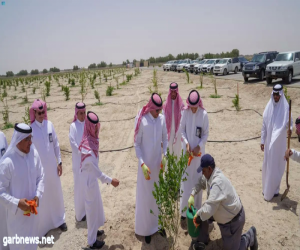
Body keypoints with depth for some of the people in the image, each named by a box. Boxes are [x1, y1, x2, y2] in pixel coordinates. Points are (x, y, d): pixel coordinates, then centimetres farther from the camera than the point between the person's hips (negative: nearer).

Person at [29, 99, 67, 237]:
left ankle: (59, 219, 38)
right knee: (41, 197, 8)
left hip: (52, 166, 4)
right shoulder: (30, 129, -16)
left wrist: (59, 162, 6)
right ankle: (42, 226, 28)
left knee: (55, 193, 18)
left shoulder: (50, 125, -4)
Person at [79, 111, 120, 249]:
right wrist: (110, 180, -13)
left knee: (96, 205, 25)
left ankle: (93, 230, 48)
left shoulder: (91, 140, -5)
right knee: (92, 208, 9)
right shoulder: (88, 148, -33)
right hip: (90, 180, -8)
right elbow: (96, 171, -23)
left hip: (91, 178, 8)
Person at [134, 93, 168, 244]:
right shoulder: (141, 121, -18)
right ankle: (147, 229, 27)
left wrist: (165, 156, -8)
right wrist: (142, 164, -20)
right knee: (145, 196, 8)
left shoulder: (161, 119, -5)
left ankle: (158, 224, 39)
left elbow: (165, 139, 5)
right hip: (146, 164, -4)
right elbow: (137, 144, -13)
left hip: (158, 163, 5)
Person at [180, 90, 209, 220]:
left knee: (197, 179, 10)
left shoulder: (204, 114, -11)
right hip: (188, 151, 1)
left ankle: (196, 208, 28)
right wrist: (186, 143, -13)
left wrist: (199, 146, -16)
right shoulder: (185, 112, -8)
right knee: (186, 179, 7)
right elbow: (182, 130, 0)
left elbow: (206, 134, -4)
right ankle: (184, 209, 23)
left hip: (199, 152, -1)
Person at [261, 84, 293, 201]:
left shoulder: (285, 108, -8)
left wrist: (290, 128, -34)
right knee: (267, 165, 12)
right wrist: (262, 141, 5)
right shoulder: (268, 107, 1)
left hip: (279, 142, -3)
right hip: (269, 141, 3)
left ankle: (274, 190, 21)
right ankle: (266, 188, 28)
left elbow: (289, 123, -10)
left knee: (276, 166, 5)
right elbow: (264, 126, 4)